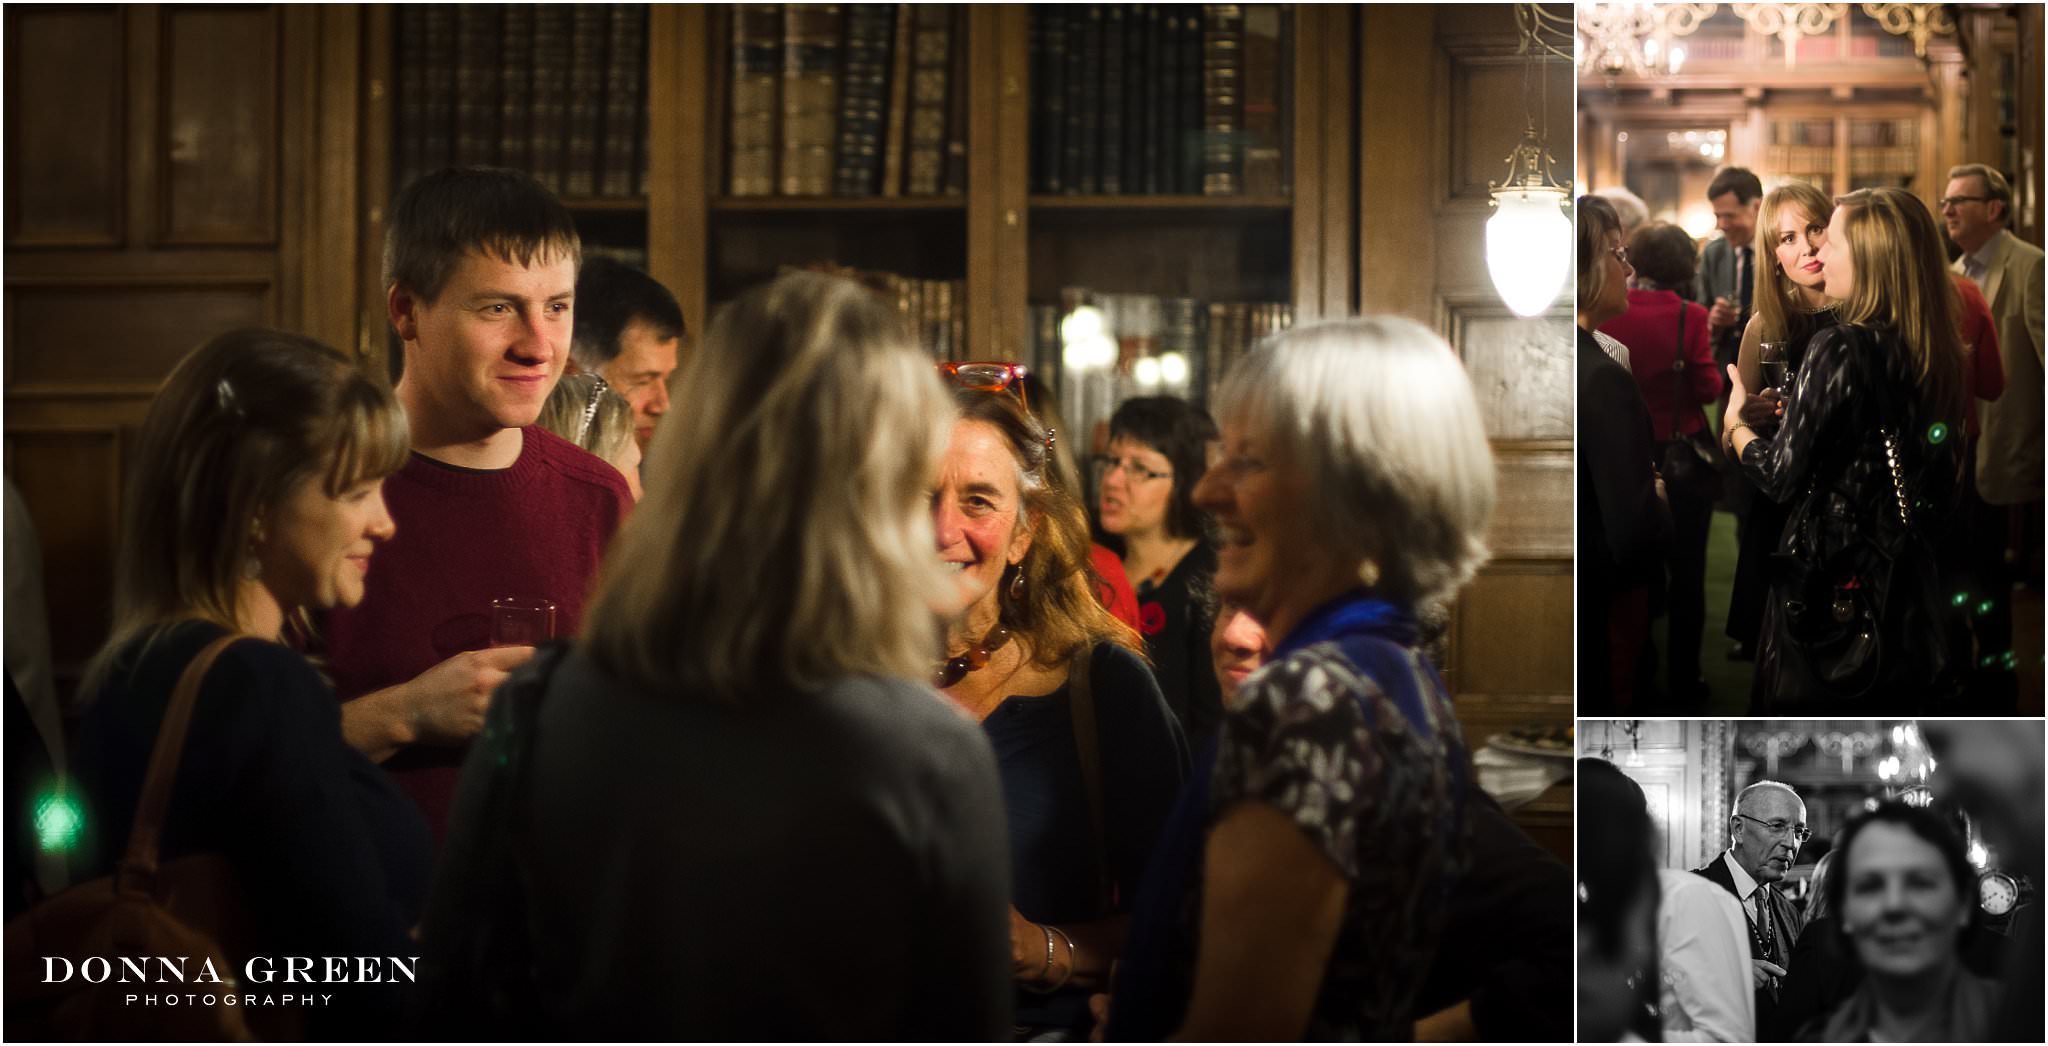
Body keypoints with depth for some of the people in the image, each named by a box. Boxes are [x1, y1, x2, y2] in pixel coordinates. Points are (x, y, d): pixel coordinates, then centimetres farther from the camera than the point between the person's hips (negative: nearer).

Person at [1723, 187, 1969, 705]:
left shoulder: (1839, 350, -19)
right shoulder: (1934, 350, 2)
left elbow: (1780, 475, -16)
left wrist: (1734, 422, 3)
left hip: (1830, 580, -7)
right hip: (1909, 580, 7)